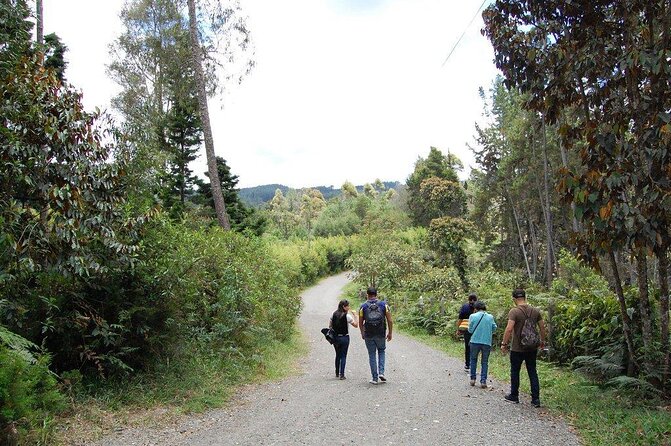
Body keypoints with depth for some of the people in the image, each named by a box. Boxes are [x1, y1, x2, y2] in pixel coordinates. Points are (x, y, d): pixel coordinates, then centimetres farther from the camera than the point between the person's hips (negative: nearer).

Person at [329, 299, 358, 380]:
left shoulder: (334, 314, 2)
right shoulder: (347, 316, -13)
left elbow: (330, 326, 6)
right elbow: (356, 325, -5)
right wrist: (354, 316, 1)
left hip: (335, 337, 5)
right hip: (344, 337, -5)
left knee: (338, 355, 18)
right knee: (343, 356, 3)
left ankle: (337, 373, 25)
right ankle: (341, 374, 1)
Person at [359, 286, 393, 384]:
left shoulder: (363, 306, -1)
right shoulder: (384, 305, 0)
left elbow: (360, 323, 4)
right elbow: (389, 321, -2)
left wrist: (362, 333, 20)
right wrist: (390, 333, 10)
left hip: (368, 335, 0)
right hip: (381, 334, 1)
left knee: (372, 355, 10)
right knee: (381, 351, 23)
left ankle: (375, 378, 12)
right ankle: (381, 372, 8)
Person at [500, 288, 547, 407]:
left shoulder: (514, 311, -16)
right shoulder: (535, 311, 1)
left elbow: (509, 329, -23)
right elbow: (542, 327, 7)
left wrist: (504, 344, -15)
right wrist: (542, 341, 21)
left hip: (517, 348, -4)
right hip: (532, 348, 5)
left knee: (515, 372, 11)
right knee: (532, 372, 11)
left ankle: (514, 396, 22)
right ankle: (536, 399, 8)